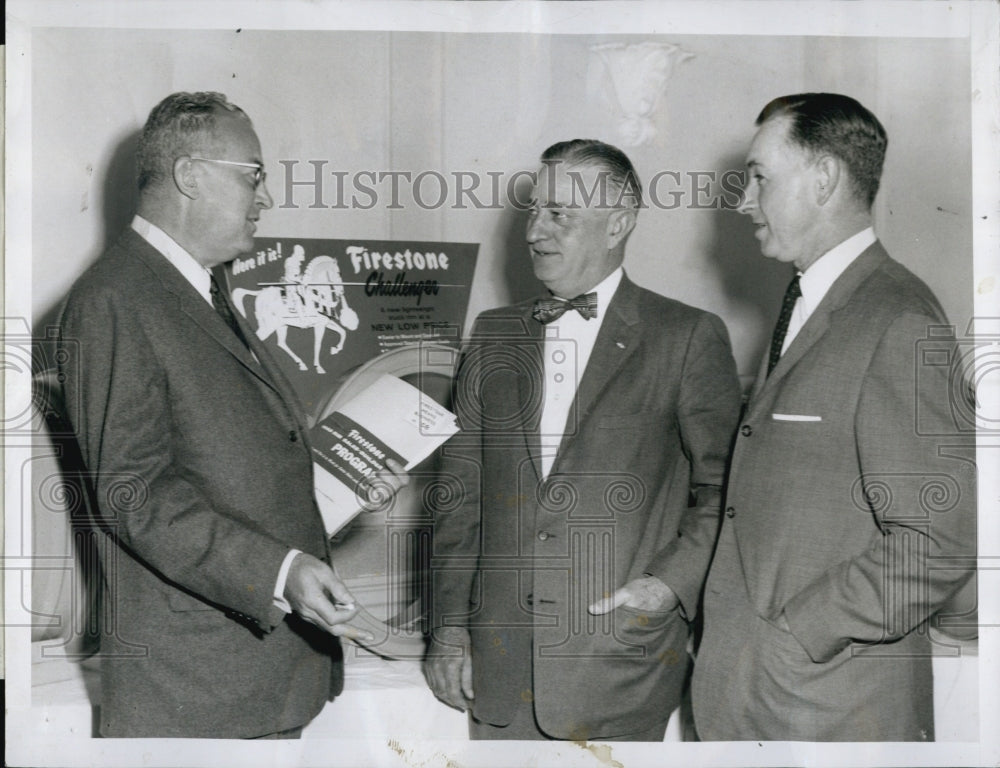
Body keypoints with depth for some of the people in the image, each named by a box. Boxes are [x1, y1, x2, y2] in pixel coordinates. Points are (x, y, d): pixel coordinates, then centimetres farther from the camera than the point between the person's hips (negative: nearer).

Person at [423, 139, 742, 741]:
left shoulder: (688, 338, -1)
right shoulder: (495, 334, 12)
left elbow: (724, 488, 1)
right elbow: (461, 492, 11)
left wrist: (675, 580, -12)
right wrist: (449, 628, 7)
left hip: (620, 665, -3)